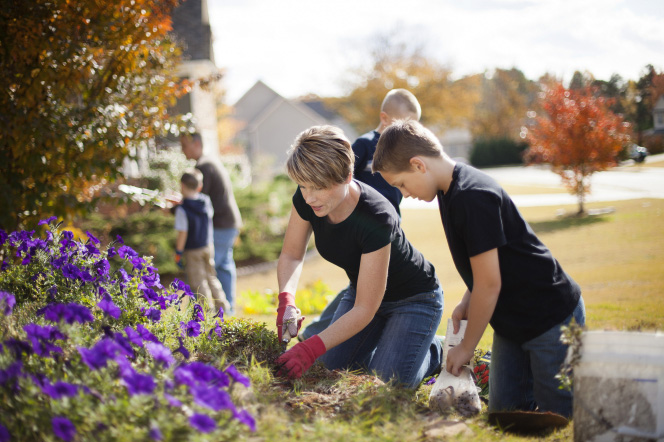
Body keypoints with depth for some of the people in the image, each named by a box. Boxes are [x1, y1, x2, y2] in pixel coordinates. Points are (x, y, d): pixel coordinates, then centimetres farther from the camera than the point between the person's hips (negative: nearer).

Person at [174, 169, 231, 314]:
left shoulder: (182, 209, -21)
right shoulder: (206, 201, -5)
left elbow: (182, 234, -21)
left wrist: (178, 253, -10)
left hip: (192, 250, -6)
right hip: (208, 246, 6)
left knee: (198, 282, 4)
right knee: (210, 276, 21)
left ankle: (209, 309, 6)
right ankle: (221, 304, 24)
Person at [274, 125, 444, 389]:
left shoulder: (376, 218, -38)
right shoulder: (306, 200, -20)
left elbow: (365, 309, -34)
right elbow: (291, 255, -3)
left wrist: (311, 348, -42)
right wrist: (286, 300, -24)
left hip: (414, 300, -6)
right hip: (362, 290, 6)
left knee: (389, 381, -19)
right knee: (330, 368, -8)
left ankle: (435, 352, 12)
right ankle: (385, 340, 19)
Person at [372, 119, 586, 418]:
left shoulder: (473, 197, -26)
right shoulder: (450, 192, 5)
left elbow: (489, 283, -24)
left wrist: (467, 347, -13)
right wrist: (467, 303, 3)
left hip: (551, 319, -9)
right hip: (512, 323, 9)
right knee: (503, 412, 10)